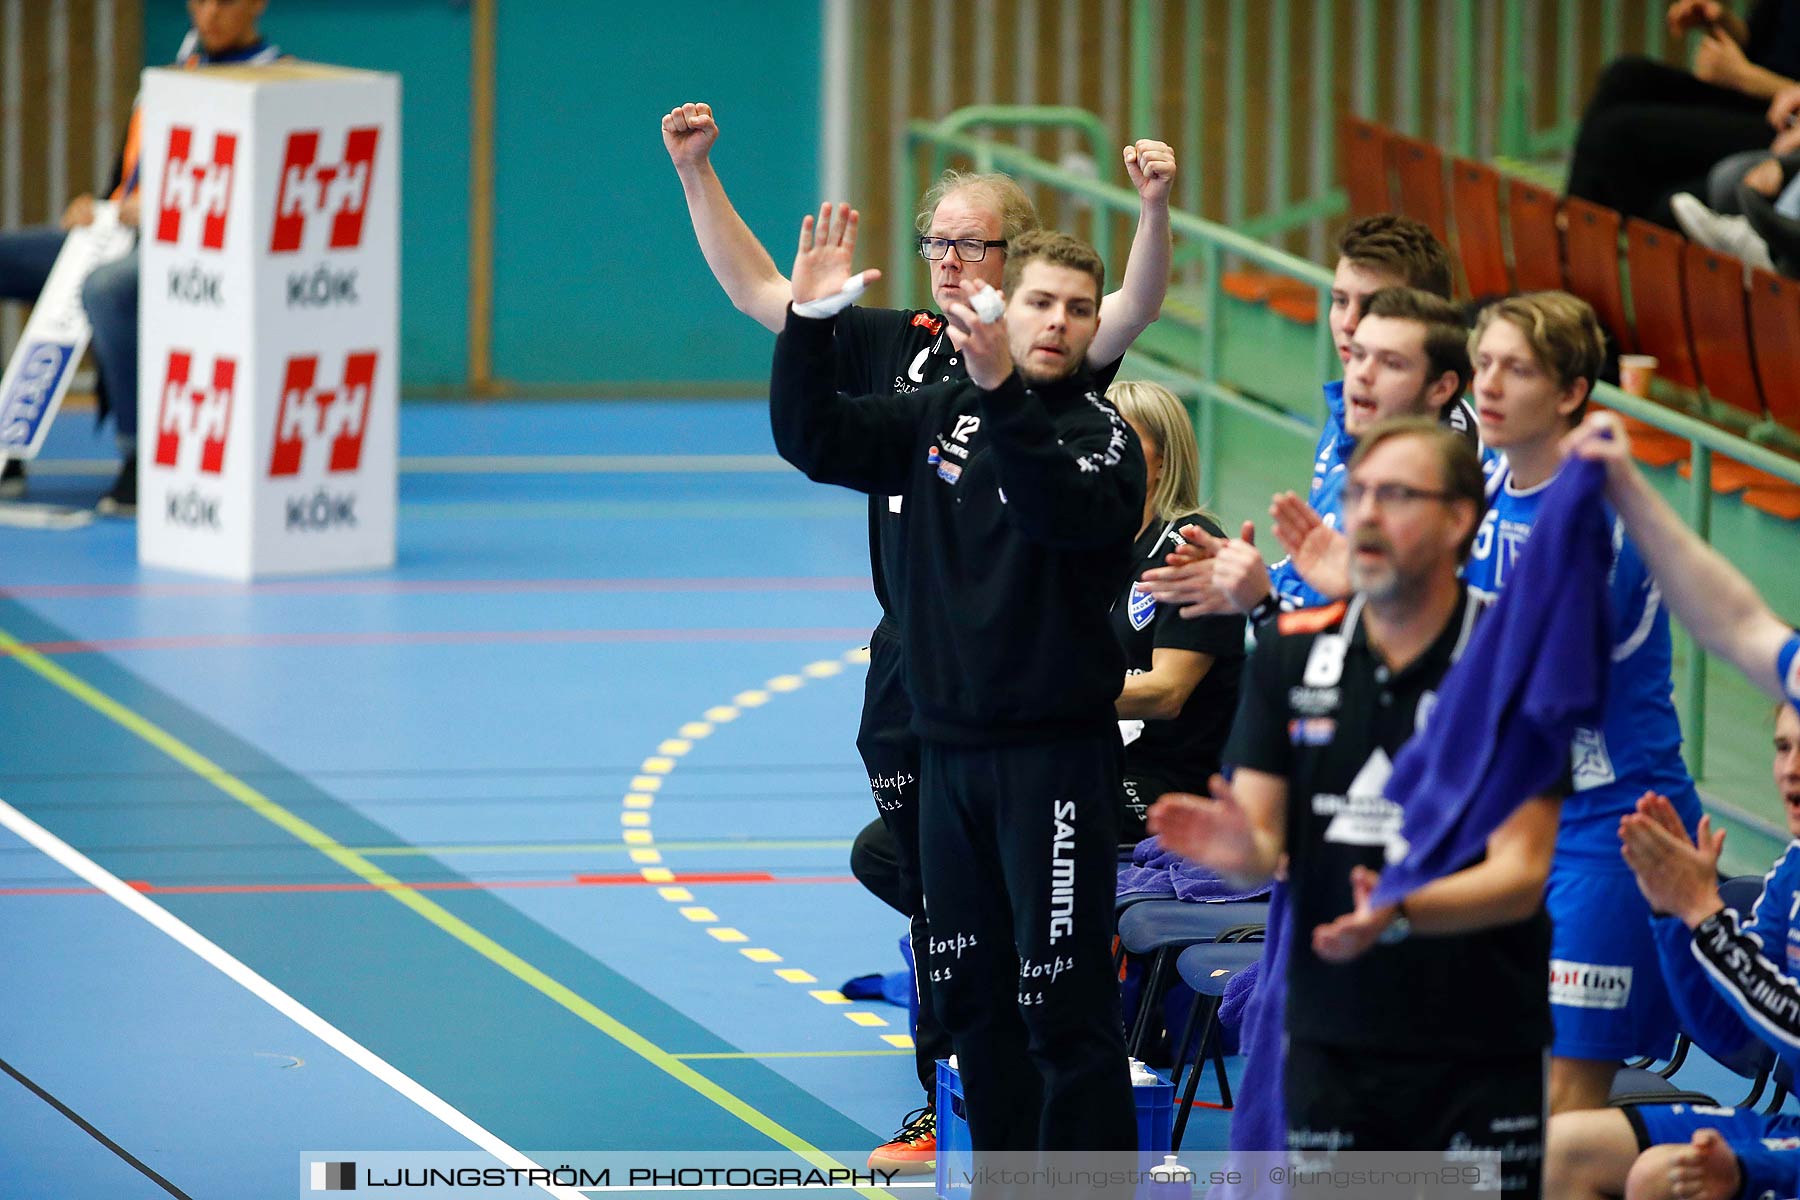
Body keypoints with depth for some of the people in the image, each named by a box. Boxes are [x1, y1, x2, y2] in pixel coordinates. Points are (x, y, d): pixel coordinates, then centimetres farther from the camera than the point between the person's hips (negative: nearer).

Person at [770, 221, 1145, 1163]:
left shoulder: (1102, 434, -6)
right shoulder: (941, 419, 9)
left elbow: (1063, 510, -27)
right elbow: (813, 439, 4)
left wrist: (1002, 392, -39)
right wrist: (807, 321, -9)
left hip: (1053, 756, -6)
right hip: (947, 747, 6)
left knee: (1064, 1001, -8)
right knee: (971, 994, 12)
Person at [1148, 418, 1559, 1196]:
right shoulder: (1291, 653, 5)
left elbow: (1521, 874, -11)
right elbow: (1262, 845, 5)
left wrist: (1400, 914, -29)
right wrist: (1241, 848, -21)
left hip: (1480, 1058, -3)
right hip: (1331, 1040, 3)